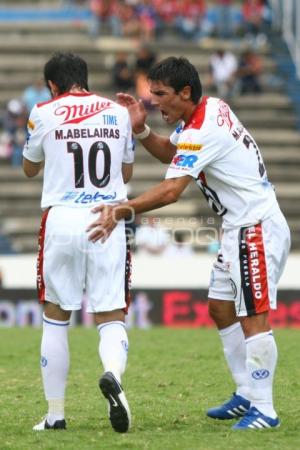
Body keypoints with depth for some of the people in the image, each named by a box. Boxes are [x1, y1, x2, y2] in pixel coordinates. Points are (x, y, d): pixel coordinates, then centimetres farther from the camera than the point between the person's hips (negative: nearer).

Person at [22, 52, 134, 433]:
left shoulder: (44, 114, 2)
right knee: (111, 317, 4)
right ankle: (112, 374, -29)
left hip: (62, 219, -1)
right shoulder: (118, 113, 9)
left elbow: (29, 168, 19)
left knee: (56, 318, 12)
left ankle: (55, 414, 14)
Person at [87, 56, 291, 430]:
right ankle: (246, 396, 19)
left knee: (254, 318, -11)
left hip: (257, 229, -11)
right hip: (238, 229, 11)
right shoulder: (211, 107, 7)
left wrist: (123, 210, -42)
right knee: (221, 309, 13)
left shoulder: (202, 132, -22)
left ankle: (263, 410, -9)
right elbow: (170, 153, 22)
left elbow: (171, 190, -33)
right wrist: (141, 130, 4)